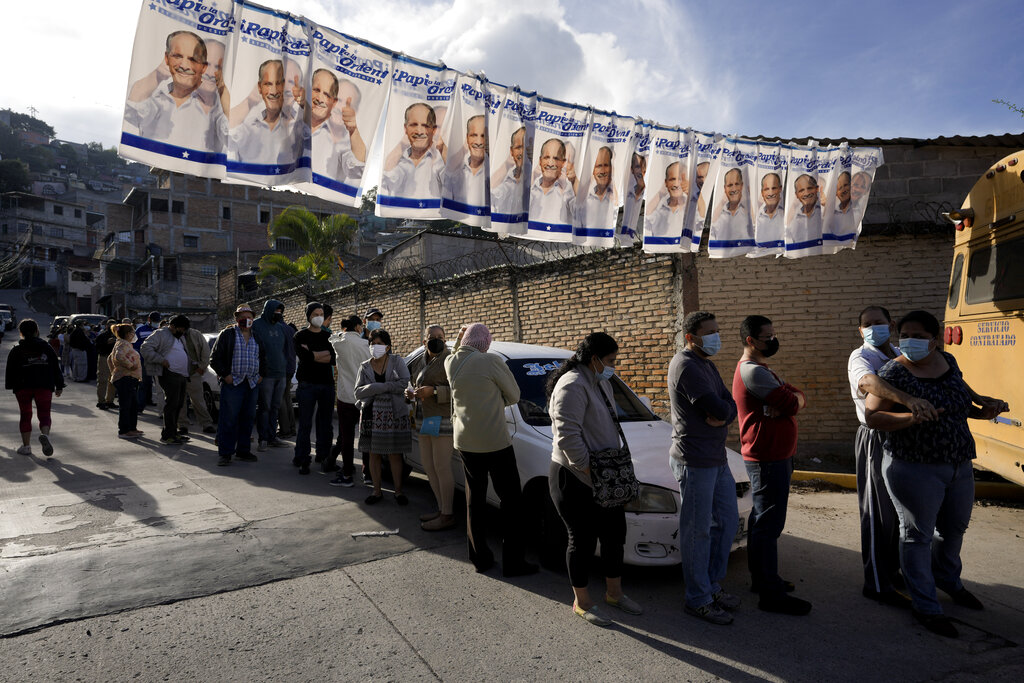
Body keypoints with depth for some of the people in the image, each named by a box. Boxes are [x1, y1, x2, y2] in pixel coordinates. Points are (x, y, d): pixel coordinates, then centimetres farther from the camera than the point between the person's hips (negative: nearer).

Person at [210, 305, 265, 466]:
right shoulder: (227, 334, 1)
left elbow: (263, 358, 25)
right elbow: (215, 358, 0)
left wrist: (261, 374, 13)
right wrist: (225, 374, -8)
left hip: (252, 384, 5)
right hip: (232, 383, -5)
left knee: (248, 419, 8)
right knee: (229, 419, -5)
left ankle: (243, 451, 17)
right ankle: (225, 453, 2)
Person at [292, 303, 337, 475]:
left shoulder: (329, 336, 13)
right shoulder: (300, 335, 4)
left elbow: (333, 359, -3)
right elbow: (304, 357, -12)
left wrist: (312, 354, -9)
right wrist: (325, 354, -5)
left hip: (327, 384, 3)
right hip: (308, 384, -3)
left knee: (326, 424, 8)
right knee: (305, 424, -3)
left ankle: (323, 456, 19)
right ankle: (302, 460, 3)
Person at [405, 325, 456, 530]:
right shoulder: (420, 361, 14)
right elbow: (412, 381, 29)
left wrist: (434, 391, -23)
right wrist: (410, 392, 8)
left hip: (443, 419, -9)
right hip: (424, 419, 9)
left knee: (441, 467, -7)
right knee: (428, 465, 14)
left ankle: (447, 515, 2)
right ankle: (441, 508, 26)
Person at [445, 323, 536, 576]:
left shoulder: (451, 362, -1)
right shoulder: (491, 361, -16)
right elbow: (514, 396, -5)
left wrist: (459, 340, 13)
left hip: (465, 441, 6)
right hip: (495, 441, -6)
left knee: (475, 499, 16)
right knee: (511, 500, 6)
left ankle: (480, 557, 23)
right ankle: (513, 562, 11)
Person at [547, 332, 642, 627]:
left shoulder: (600, 383, 12)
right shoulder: (573, 386, -20)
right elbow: (567, 435, -27)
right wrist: (588, 469, -22)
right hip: (575, 481, -9)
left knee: (615, 535, 17)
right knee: (583, 541, 4)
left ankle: (614, 592, 35)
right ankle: (582, 602, 22)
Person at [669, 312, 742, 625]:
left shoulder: (706, 364, 15)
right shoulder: (686, 366, -17)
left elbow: (729, 404, 10)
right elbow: (716, 408, -24)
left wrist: (722, 415, -12)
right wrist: (722, 411, -2)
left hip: (717, 458, 10)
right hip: (694, 461, -10)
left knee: (727, 522, 17)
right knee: (697, 531, 1)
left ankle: (712, 585, 31)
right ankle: (698, 599, 14)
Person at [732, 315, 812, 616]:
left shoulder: (761, 369, 17)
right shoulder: (752, 371, -18)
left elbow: (798, 397, 8)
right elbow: (791, 404, -22)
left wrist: (789, 400, -13)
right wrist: (792, 400, 0)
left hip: (775, 456, 11)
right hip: (767, 459, -11)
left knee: (762, 519, 18)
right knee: (769, 523, -6)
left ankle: (761, 577, 30)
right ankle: (770, 593, 1)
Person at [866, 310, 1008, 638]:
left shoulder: (947, 361, 3)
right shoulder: (894, 372, -18)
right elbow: (871, 415, -19)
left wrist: (982, 405, 2)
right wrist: (911, 418, -33)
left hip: (959, 467, 8)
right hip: (914, 470, -8)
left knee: (954, 528, 25)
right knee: (918, 535, 4)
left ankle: (948, 579, 51)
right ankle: (925, 606, 19)